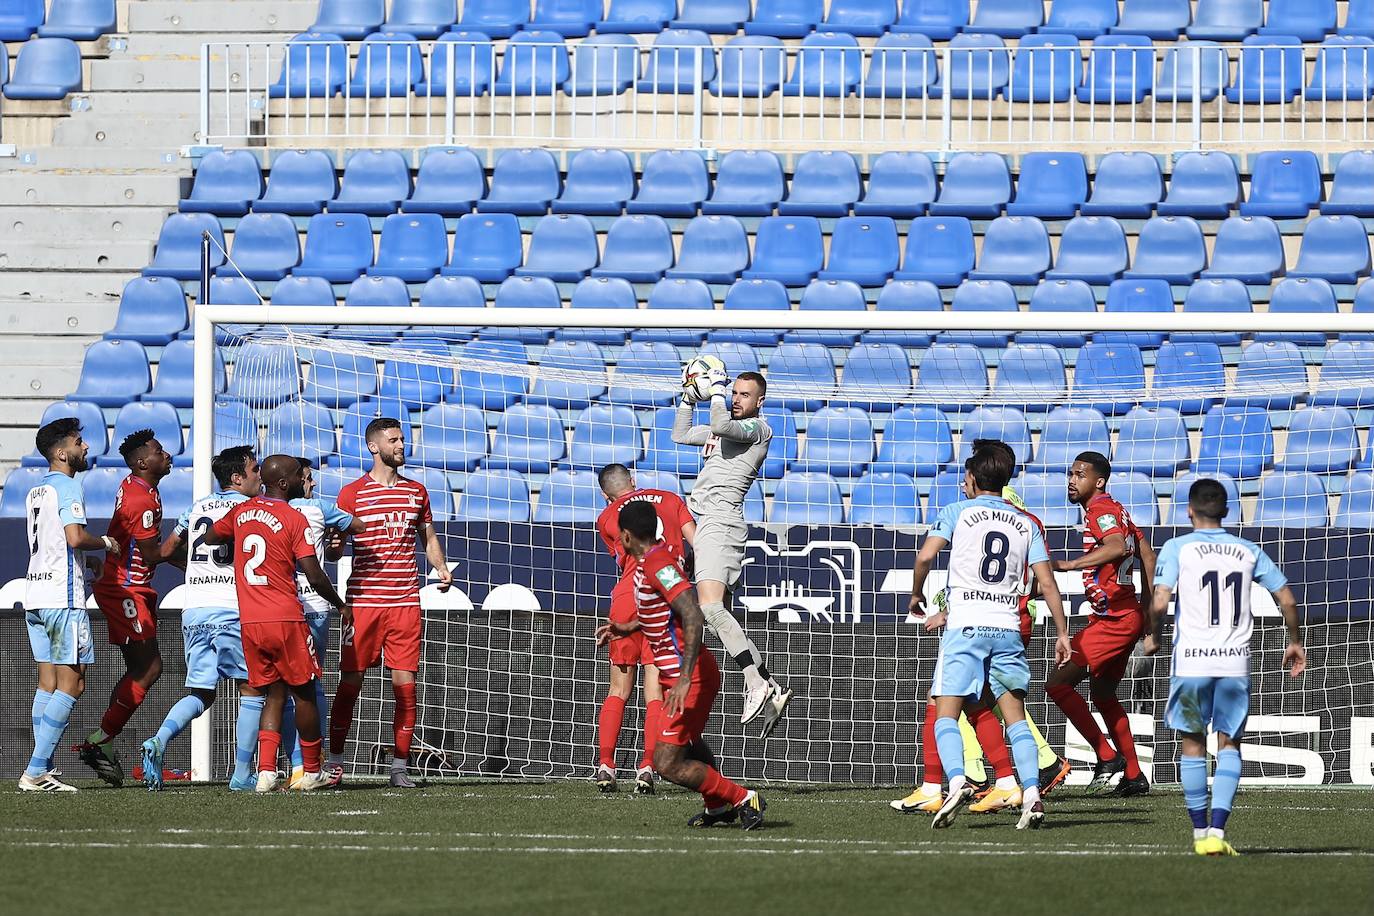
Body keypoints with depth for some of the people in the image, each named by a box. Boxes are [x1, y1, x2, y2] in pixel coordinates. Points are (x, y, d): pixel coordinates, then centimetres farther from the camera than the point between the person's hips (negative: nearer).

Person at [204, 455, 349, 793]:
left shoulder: (241, 511, 9)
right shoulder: (294, 520, -9)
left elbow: (210, 537, 27)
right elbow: (314, 576, -11)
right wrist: (341, 605, 5)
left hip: (250, 623, 5)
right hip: (286, 620, -5)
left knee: (274, 694, 11)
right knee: (304, 693, 9)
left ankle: (266, 771, -4)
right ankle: (312, 773, 16)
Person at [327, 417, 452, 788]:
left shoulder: (417, 492, 14)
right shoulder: (353, 493, 2)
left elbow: (429, 539, 22)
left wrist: (441, 568, 4)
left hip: (406, 602, 3)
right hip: (363, 601, -3)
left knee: (405, 684, -1)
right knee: (350, 681, -2)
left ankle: (400, 767, 5)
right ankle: (335, 763, 5)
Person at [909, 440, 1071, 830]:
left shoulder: (958, 512, 4)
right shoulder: (1025, 524, 13)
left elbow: (925, 555, -7)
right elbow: (1046, 582, 7)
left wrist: (916, 595, 11)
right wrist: (1062, 633, 11)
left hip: (965, 625, -3)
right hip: (1008, 627, 3)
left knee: (946, 713, -4)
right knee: (1015, 716, 7)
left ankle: (957, 781, -27)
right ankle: (1032, 794, -9)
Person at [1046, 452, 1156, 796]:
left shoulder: (1100, 510, -13)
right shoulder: (1116, 510, 17)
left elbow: (1117, 547, -33)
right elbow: (1147, 554, 23)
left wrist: (1068, 565, -35)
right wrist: (1146, 610, 27)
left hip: (1113, 620, -11)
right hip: (1128, 615, 11)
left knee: (1058, 683, -11)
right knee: (1103, 694, 22)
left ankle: (1107, 756, -10)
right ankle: (1133, 776, 25)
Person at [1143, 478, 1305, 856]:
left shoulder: (1178, 548, -2)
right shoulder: (1248, 551, 8)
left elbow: (1160, 601, -13)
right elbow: (1286, 600, 8)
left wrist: (1153, 635, 7)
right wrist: (1295, 641, 24)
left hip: (1191, 659, -2)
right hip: (1235, 659, 2)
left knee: (1193, 745, 12)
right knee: (1229, 746, 7)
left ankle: (1201, 833, 15)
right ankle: (1218, 831, -9)